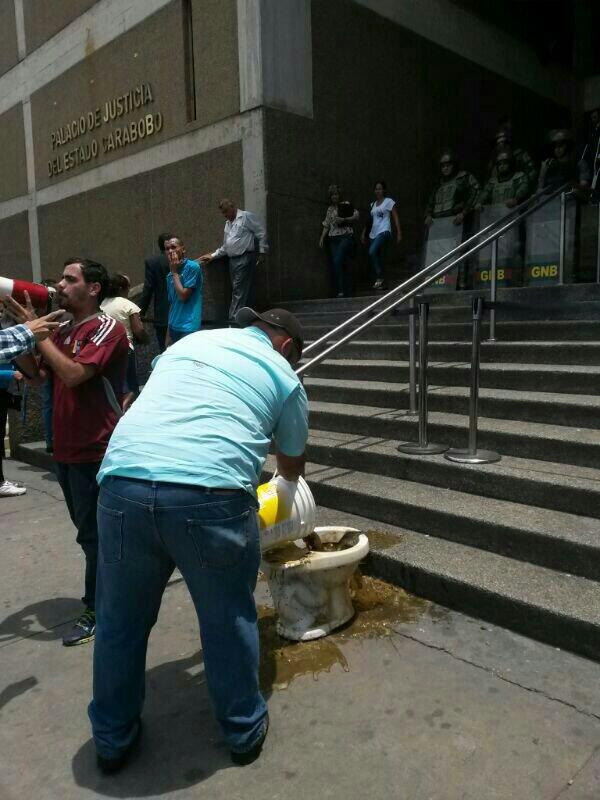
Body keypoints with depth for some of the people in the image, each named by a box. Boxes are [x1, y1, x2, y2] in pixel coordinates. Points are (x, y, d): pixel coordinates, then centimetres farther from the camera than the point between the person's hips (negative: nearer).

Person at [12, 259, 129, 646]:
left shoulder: (108, 328, -12)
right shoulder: (63, 332, 12)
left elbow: (73, 374, -25)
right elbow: (35, 376, 10)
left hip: (95, 452, -8)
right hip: (66, 450, 8)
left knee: (94, 534, 3)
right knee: (88, 530, 19)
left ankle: (98, 610, 18)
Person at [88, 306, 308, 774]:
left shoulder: (190, 341, 26)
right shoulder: (283, 376, 15)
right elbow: (292, 463, 27)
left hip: (122, 485, 4)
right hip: (210, 495, -3)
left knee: (121, 620, 21)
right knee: (229, 620, 18)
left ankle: (113, 738, 41)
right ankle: (245, 730, 39)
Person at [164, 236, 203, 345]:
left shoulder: (192, 267, -8)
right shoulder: (170, 275, 13)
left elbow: (183, 296, -14)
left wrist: (174, 272, -5)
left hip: (188, 328, -7)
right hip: (173, 328, 7)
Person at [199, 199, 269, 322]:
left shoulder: (246, 216, -2)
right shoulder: (228, 223, 23)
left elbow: (261, 234, -5)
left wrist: (262, 253, -8)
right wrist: (213, 256, 21)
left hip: (244, 259, -8)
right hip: (233, 260, 8)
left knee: (239, 291, -12)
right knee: (237, 290, 6)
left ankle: (234, 320, -15)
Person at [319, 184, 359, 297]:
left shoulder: (346, 204, 4)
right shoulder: (330, 209, 18)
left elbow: (356, 216, -4)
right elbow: (326, 225, 17)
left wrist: (343, 219, -15)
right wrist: (322, 238, 6)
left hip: (346, 237, -5)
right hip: (333, 239, 5)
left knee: (338, 261, -21)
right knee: (335, 265, -1)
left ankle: (342, 290, -16)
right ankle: (345, 292, 4)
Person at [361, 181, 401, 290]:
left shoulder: (389, 201, 4)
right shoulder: (372, 204, 20)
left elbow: (395, 218, 1)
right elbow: (369, 220, 22)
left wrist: (399, 233, -6)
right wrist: (363, 234, 14)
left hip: (384, 231, -6)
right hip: (373, 234, 6)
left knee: (372, 252, -26)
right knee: (376, 256, 2)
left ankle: (379, 277, -19)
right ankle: (380, 283, 8)